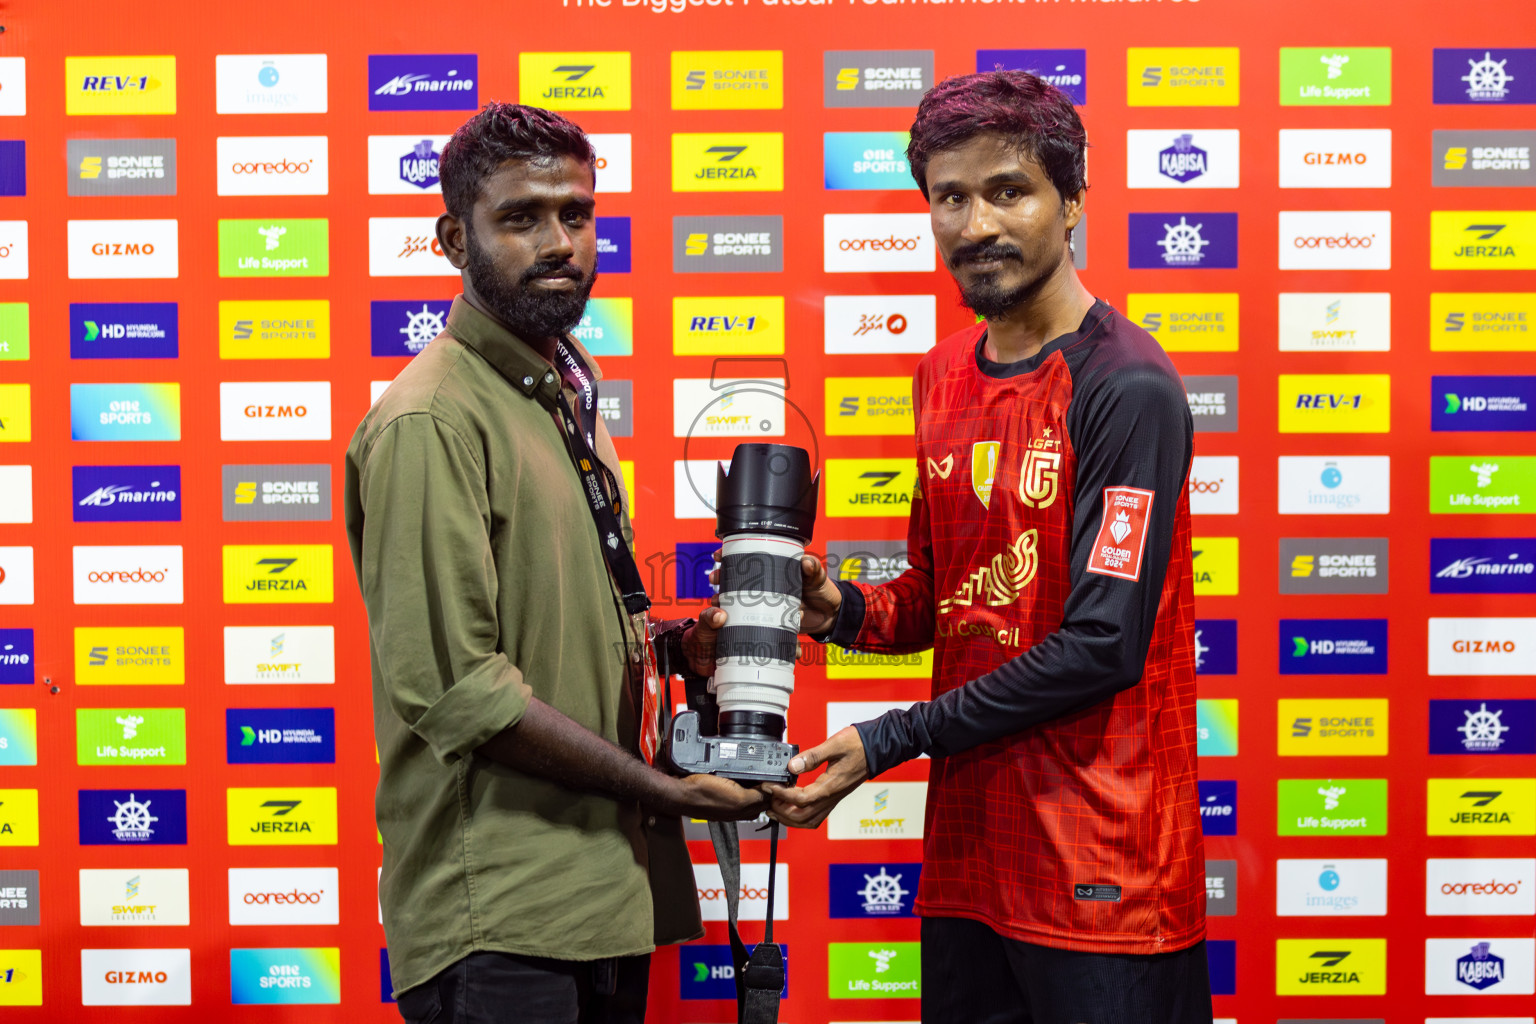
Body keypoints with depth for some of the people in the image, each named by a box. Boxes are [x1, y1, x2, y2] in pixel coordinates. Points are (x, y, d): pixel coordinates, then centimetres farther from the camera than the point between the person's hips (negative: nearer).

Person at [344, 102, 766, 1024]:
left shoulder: (567, 395, 14)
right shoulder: (431, 421, -16)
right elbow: (453, 686, -22)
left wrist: (672, 643, 3)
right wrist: (663, 790, -15)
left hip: (607, 890, 9)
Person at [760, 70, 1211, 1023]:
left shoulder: (1125, 386, -15)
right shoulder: (945, 375, 9)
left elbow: (1102, 645, -19)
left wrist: (886, 743, -15)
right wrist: (841, 609, -5)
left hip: (1100, 871, -7)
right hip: (966, 846, 7)